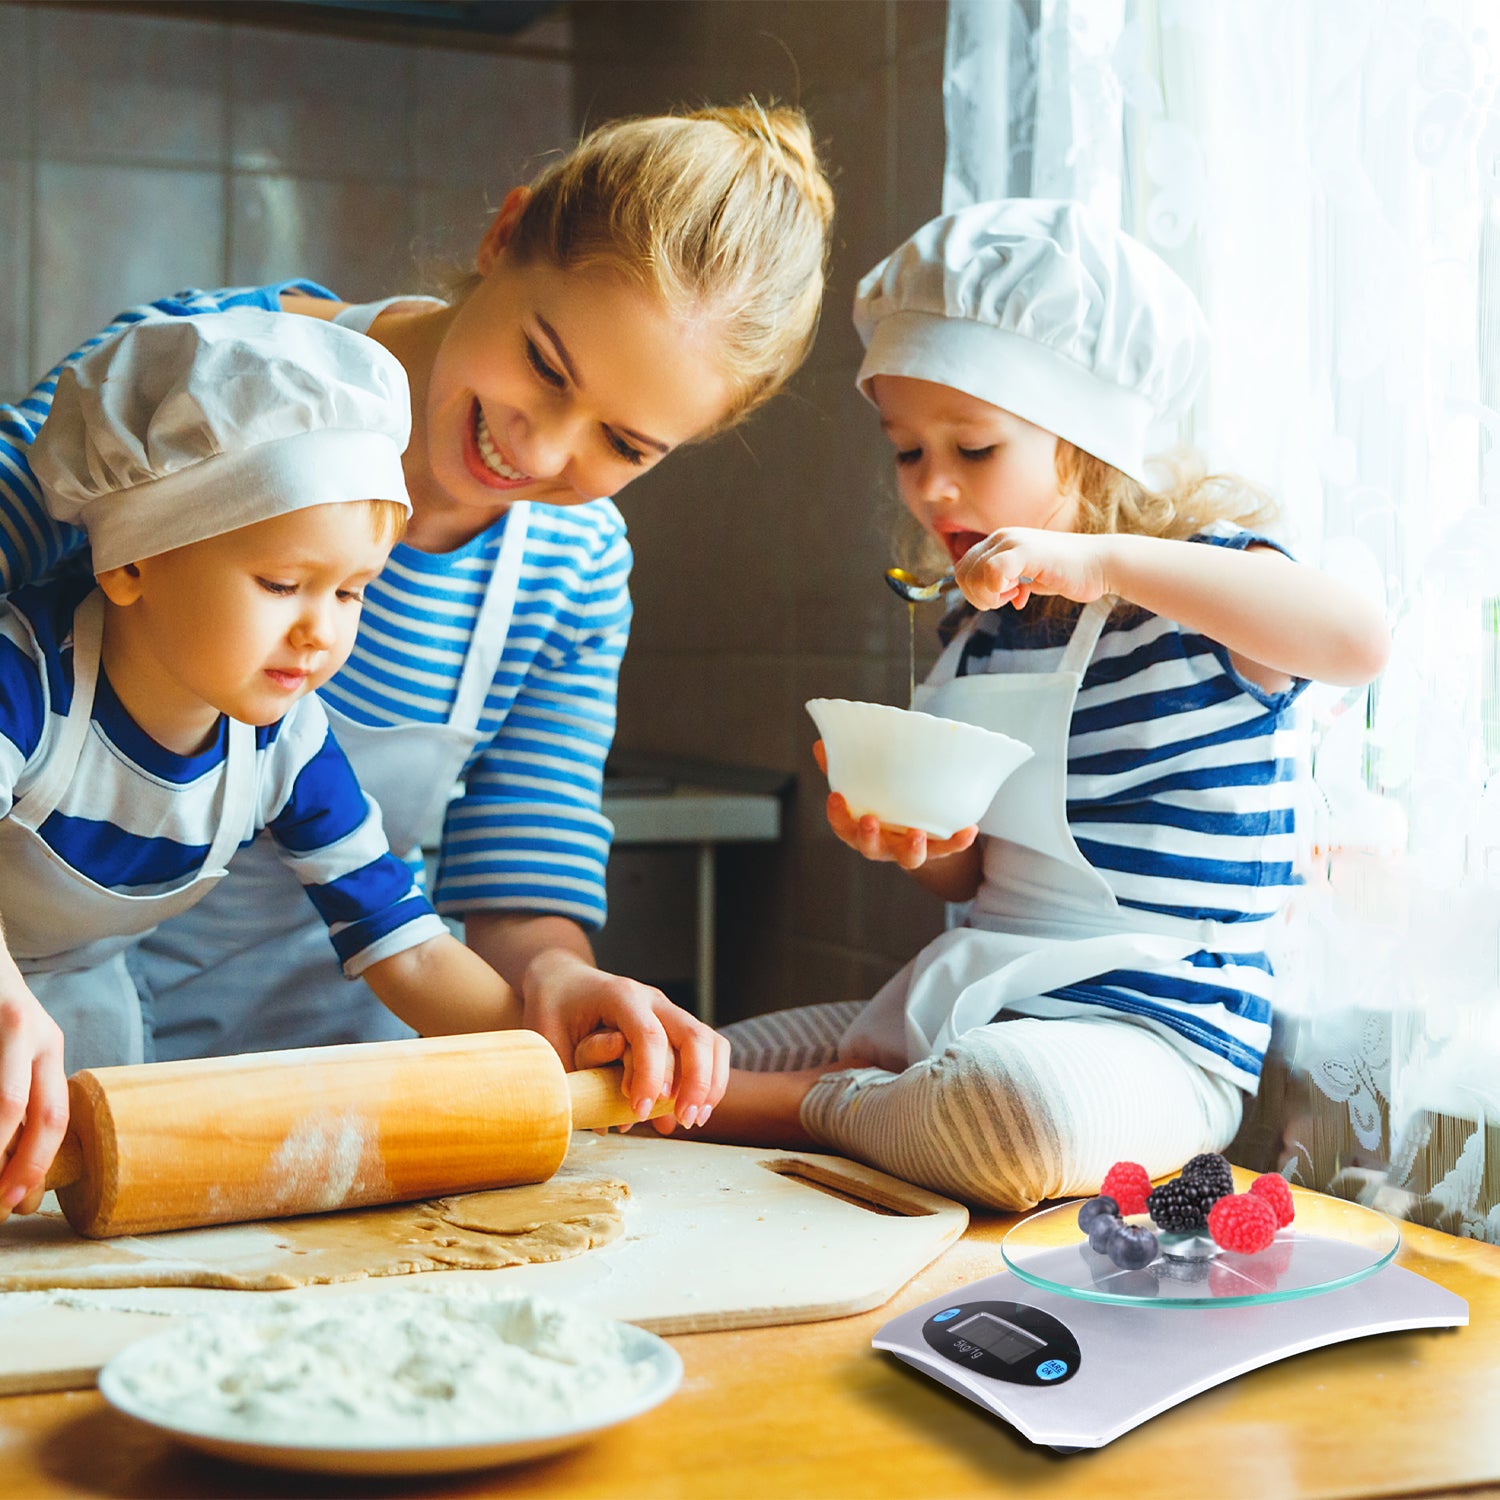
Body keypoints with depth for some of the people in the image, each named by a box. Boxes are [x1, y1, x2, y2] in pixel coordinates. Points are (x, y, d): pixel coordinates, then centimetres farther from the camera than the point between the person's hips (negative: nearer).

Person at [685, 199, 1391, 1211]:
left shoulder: (1197, 582, -9)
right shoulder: (980, 636, 10)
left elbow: (1361, 643, -34)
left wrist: (1107, 561, -33)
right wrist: (918, 842, -7)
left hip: (1150, 1027, -6)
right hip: (952, 1006, 6)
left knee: (1017, 1104, -40)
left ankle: (825, 1108, -14)